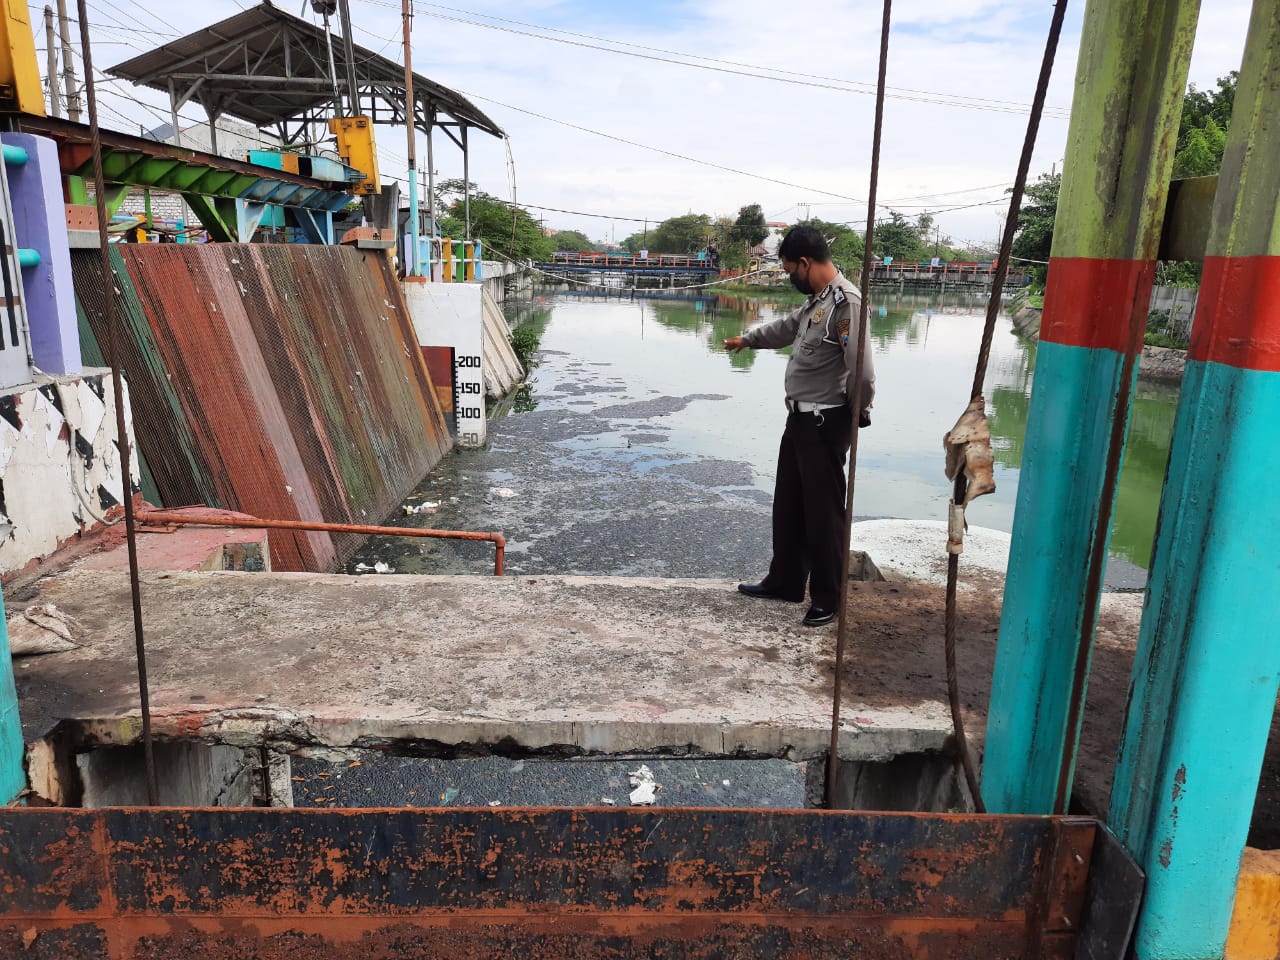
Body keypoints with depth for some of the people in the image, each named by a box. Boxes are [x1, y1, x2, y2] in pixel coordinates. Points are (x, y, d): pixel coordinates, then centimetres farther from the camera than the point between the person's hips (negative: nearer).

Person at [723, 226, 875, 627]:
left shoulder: (846, 302, -20)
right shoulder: (817, 299, 11)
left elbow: (862, 371, -25)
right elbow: (788, 327, 31)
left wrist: (858, 413, -10)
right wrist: (747, 339, 44)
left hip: (826, 424, -10)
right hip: (800, 417, 10)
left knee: (823, 511, 0)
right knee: (788, 504, 18)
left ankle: (827, 599, 13)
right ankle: (785, 581, 33)